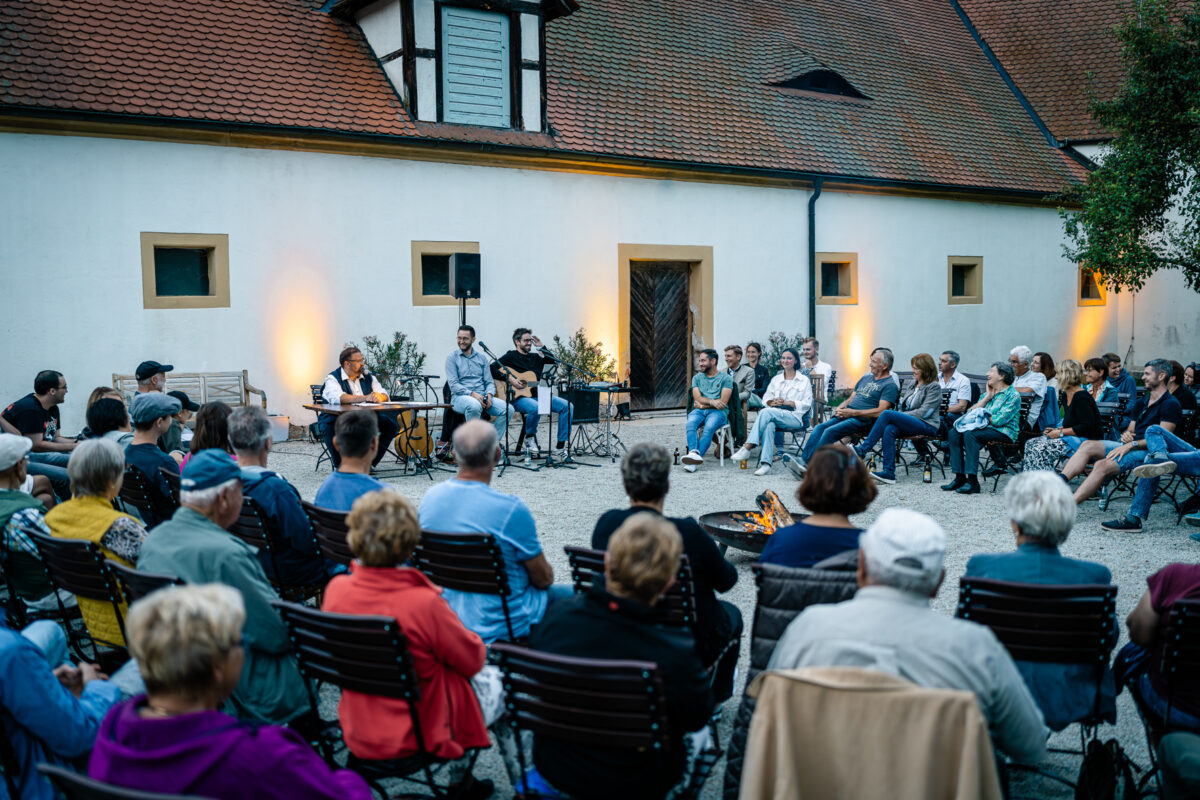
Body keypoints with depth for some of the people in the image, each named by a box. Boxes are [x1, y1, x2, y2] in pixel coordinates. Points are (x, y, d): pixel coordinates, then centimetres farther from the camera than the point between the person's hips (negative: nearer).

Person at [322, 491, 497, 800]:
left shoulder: (336, 589, -15)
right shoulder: (424, 603, -31)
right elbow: (473, 660, -14)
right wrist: (478, 643, 8)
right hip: (416, 737, -6)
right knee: (500, 681, 21)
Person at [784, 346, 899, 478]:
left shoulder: (890, 385, -2)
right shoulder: (866, 378, 25)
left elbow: (880, 412, -13)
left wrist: (853, 412, -16)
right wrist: (840, 409, 4)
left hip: (862, 420, -8)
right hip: (846, 415, 8)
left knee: (830, 431, -27)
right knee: (820, 428, -17)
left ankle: (808, 467, -32)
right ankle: (803, 460, -29)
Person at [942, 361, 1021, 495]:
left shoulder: (1013, 396, -4)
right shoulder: (987, 393, 21)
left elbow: (999, 420, -16)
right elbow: (971, 412, 8)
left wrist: (982, 416, -1)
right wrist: (987, 397, 3)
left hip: (1004, 432, -8)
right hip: (985, 428, 8)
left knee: (970, 434, -32)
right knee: (954, 432, -16)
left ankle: (972, 482, -34)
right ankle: (960, 478, -19)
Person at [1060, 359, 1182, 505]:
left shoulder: (1170, 404, -4)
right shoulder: (1142, 402, 23)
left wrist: (1131, 444, -20)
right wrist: (1126, 435, -2)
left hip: (1147, 451, -8)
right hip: (1130, 446, 8)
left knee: (1103, 466, -31)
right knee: (1087, 445, -16)